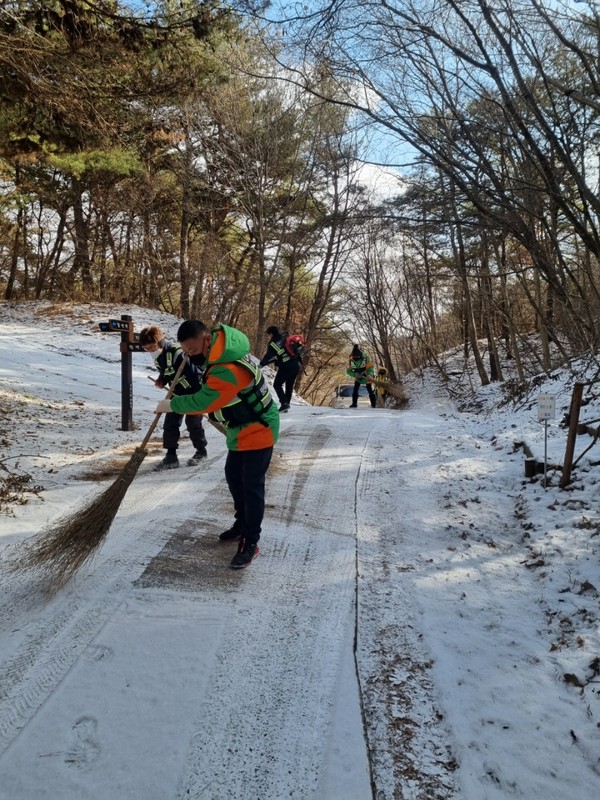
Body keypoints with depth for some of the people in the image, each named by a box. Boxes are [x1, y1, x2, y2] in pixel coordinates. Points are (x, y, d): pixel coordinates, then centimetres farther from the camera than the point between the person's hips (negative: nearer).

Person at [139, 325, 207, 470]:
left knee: (193, 423, 2)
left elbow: (195, 374, -29)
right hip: (177, 394, 8)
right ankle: (171, 456, 8)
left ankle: (201, 451, 22)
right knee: (170, 423, 2)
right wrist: (161, 380, -7)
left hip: (194, 393, -8)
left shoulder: (177, 353, -32)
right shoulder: (157, 356, -4)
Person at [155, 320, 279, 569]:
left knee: (251, 485, -4)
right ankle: (243, 523, 37)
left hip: (257, 430, -10)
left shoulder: (229, 370, -35)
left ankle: (250, 542, 6)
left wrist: (170, 405, -12)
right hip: (240, 429, 10)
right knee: (233, 475, 19)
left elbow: (202, 402, -28)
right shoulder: (218, 346, -4)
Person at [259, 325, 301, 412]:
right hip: (297, 365, 7)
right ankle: (286, 404, 17)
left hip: (286, 366, -7)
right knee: (289, 386, 16)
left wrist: (261, 363, 5)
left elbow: (269, 355, -7)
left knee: (277, 385, 5)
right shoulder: (286, 338, 15)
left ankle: (284, 403, -8)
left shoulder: (273, 342, -6)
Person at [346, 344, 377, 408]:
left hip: (367, 377, -3)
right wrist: (354, 374, -31)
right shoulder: (351, 360, -17)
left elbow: (370, 368, -26)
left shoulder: (366, 358, -27)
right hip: (358, 377, 3)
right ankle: (354, 403, 9)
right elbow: (348, 371, -11)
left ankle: (373, 404, 7)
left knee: (370, 391, -2)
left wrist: (369, 375, -46)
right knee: (355, 390, -3)